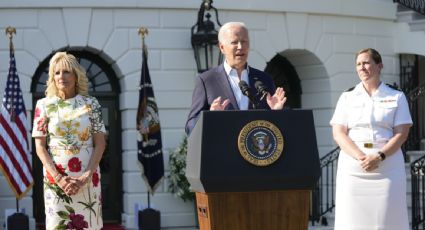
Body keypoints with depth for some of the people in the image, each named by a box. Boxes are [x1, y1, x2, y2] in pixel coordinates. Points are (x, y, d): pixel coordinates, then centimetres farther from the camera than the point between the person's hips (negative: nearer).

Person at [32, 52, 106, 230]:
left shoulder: (91, 104, 4)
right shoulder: (44, 105, 3)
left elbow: (100, 144, 1)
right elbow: (40, 147, 0)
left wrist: (85, 177, -11)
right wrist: (58, 178, -11)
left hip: (87, 179, 1)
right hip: (55, 178, 0)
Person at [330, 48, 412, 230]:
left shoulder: (397, 97, 10)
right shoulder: (347, 97, 11)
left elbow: (401, 133, 1)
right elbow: (338, 133, 2)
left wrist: (379, 156, -16)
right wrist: (361, 157, -15)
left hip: (388, 167, -1)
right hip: (353, 167, 1)